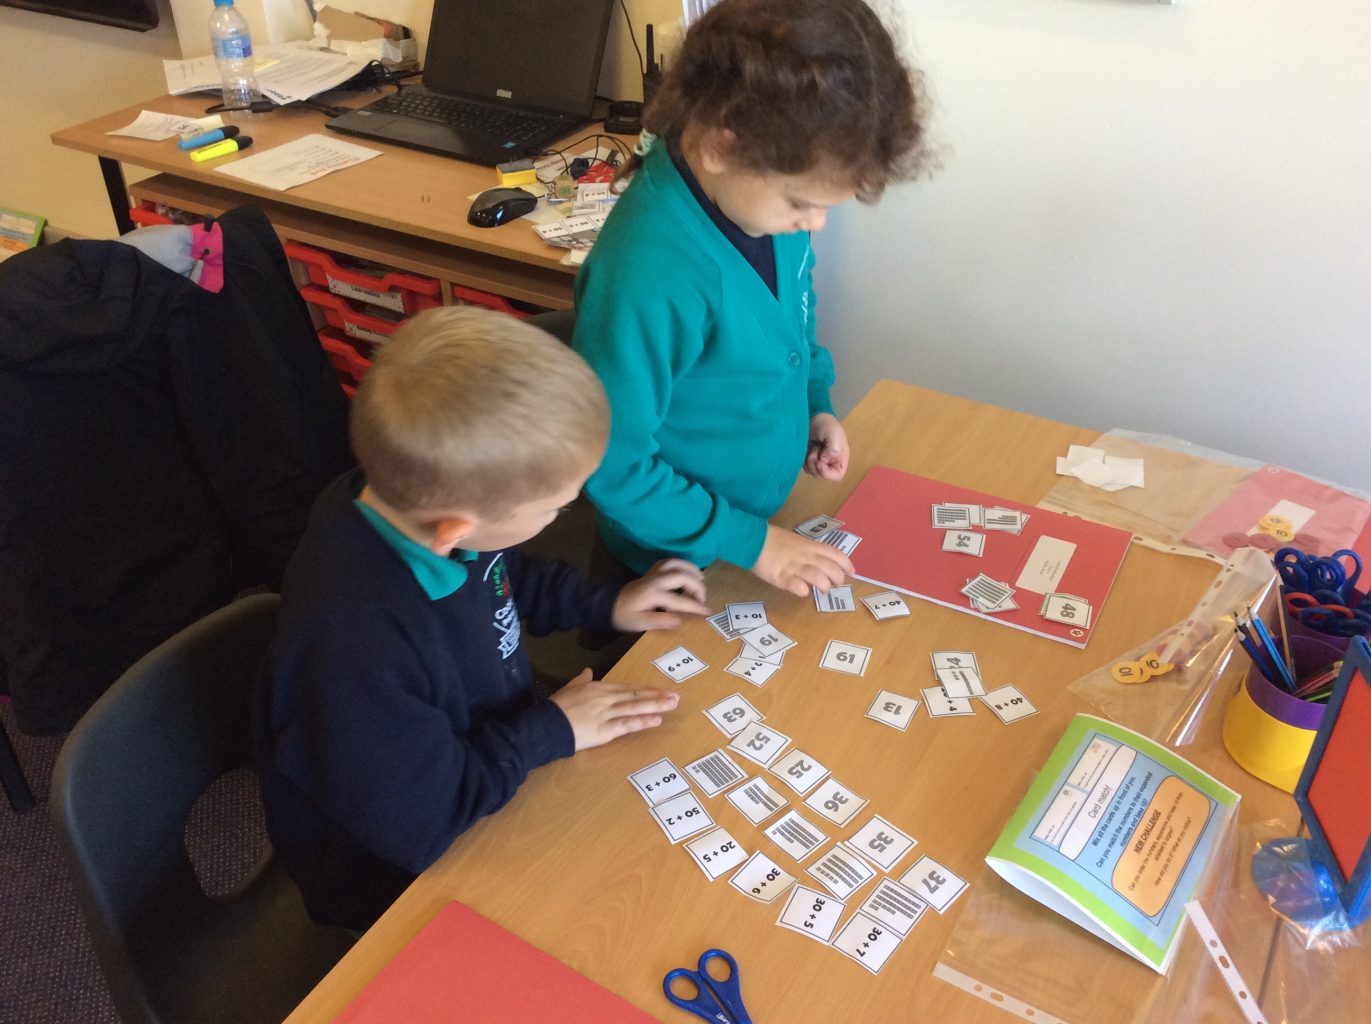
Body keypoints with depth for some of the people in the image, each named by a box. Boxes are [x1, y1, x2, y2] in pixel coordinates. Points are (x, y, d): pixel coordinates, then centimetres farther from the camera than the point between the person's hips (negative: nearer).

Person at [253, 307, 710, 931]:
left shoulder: (422, 498, -15)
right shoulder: (352, 644, -41)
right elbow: (416, 821, -29)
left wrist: (606, 605, 2)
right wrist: (552, 731, -21)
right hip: (407, 882, -7)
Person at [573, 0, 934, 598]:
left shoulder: (766, 190, -14)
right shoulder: (647, 277, -37)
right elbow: (615, 470, -27)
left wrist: (815, 404, -4)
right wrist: (751, 543, -21)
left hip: (769, 514, 7)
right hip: (680, 563, -7)